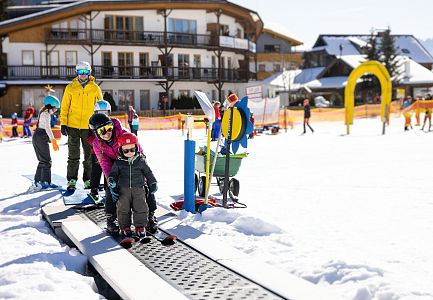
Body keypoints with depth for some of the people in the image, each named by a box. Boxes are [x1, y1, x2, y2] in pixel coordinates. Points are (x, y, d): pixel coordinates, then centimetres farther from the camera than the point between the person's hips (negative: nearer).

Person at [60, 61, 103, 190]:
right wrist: (63, 124, -1)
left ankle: (88, 179, 16)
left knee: (89, 155, 6)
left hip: (89, 127, 0)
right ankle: (72, 180, 13)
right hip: (73, 126, 0)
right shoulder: (70, 88, 3)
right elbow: (64, 107, 5)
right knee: (73, 155, 5)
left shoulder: (95, 88, 4)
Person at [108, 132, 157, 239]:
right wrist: (112, 182, -12)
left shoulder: (141, 161, 0)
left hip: (139, 188, 0)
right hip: (123, 189, 0)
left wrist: (153, 184, 12)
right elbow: (113, 173, 6)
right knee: (123, 209, 4)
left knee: (140, 208, -2)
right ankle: (124, 228, 17)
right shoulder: (118, 163, 0)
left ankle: (140, 227, 9)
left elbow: (148, 173, 9)